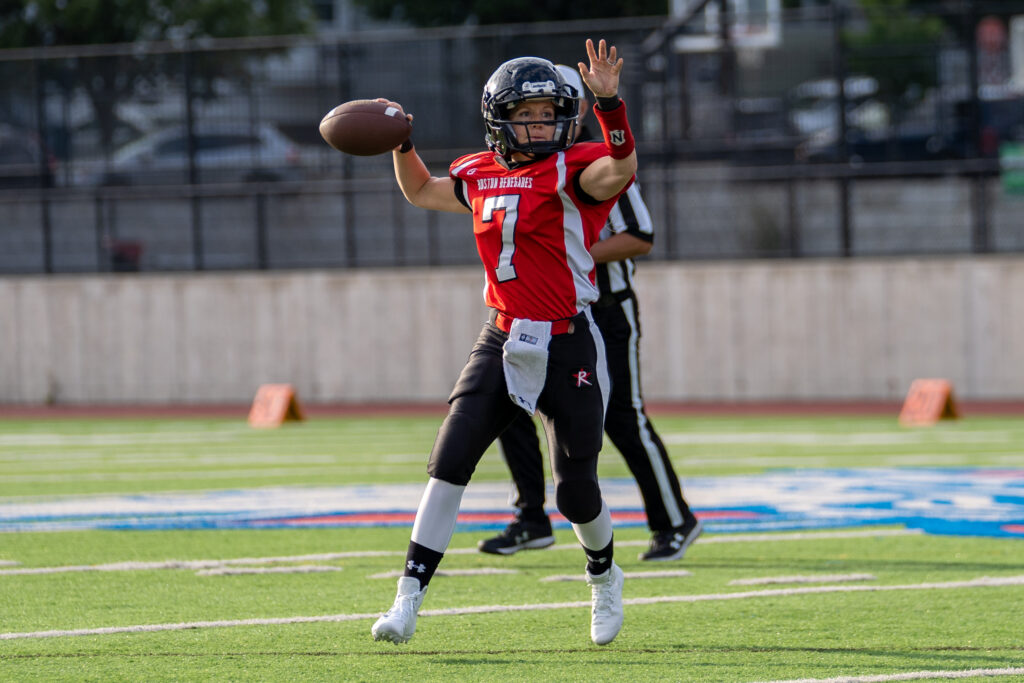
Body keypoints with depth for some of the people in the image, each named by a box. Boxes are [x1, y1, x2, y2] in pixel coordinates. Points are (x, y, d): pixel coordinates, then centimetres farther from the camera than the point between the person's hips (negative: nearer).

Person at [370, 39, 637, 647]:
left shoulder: (573, 171, -9)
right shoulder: (480, 176, 8)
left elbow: (621, 170, -32)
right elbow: (420, 191, 28)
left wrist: (609, 101, -41)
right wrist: (401, 141, 14)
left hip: (568, 350, -4)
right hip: (503, 342, 4)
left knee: (576, 493, 1)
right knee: (450, 461, -12)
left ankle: (605, 578, 34)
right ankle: (409, 601, -11)